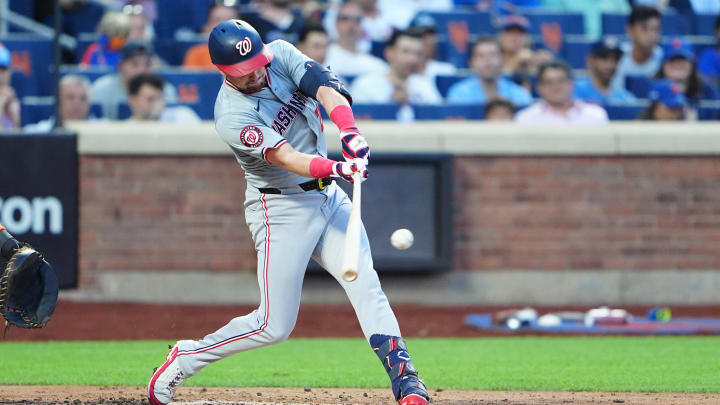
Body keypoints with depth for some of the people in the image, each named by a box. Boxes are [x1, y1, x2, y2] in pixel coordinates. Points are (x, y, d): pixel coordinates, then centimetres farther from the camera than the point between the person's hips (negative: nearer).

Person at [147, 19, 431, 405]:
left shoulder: (281, 55, -4)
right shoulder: (232, 116, -21)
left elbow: (326, 88, -18)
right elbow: (285, 157, -32)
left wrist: (350, 134, -36)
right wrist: (336, 169, -48)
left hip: (328, 197, 6)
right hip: (281, 209, -6)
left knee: (365, 284, -11)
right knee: (274, 326, -3)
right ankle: (185, 359, 15)